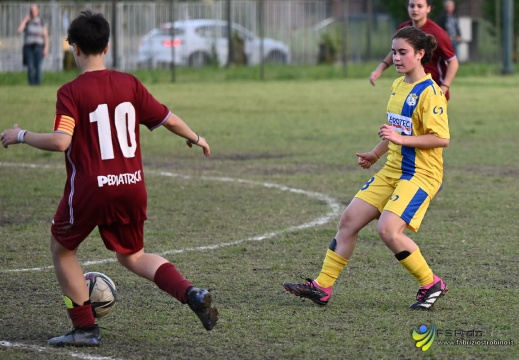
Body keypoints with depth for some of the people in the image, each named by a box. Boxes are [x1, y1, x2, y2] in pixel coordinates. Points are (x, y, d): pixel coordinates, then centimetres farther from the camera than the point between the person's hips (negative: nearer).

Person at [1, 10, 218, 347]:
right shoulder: (129, 84, 3)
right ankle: (191, 294, -1)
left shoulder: (71, 92, -11)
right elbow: (168, 119, 7)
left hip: (89, 188, -5)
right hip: (132, 185, 5)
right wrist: (195, 137, 26)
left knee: (62, 248, 20)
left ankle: (85, 328, 16)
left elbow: (60, 141, -23)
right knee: (133, 256, 22)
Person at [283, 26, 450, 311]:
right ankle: (322, 287, 9)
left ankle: (431, 285, -6)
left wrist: (400, 138, -27)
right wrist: (376, 154, 32)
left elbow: (442, 138, -22)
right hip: (392, 171, 9)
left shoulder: (429, 92, -16)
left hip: (421, 175, -9)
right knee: (349, 219, 3)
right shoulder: (398, 86, 12)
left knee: (388, 229, -24)